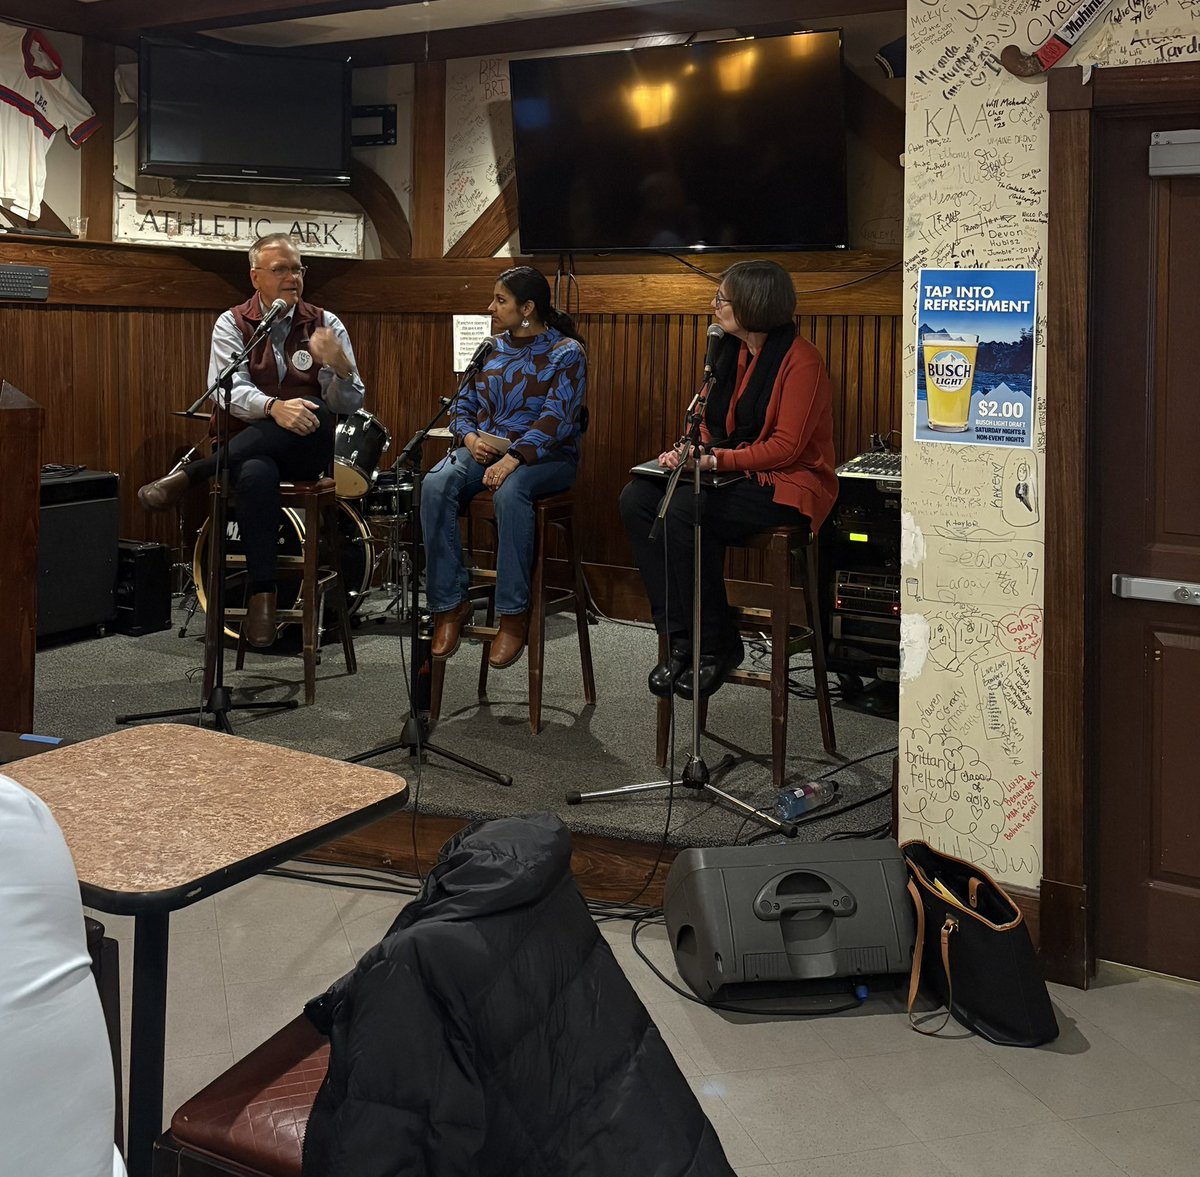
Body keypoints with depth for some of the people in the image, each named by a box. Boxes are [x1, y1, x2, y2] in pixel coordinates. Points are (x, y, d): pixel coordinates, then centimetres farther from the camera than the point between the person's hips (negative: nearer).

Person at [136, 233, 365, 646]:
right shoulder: (233, 323, 7)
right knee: (256, 476, -39)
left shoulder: (325, 325, 8)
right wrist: (273, 406, -32)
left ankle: (189, 474, -25)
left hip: (304, 453, 2)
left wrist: (340, 364, -23)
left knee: (315, 412, -34)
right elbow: (228, 391, -10)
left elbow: (350, 403, 0)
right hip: (247, 448, -1)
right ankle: (261, 594, -32)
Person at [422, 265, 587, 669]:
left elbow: (556, 419, -16)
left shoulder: (566, 353, -3)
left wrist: (513, 458, -29)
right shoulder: (491, 349, 15)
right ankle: (449, 604, -23)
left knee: (510, 489, -40)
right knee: (435, 485, -27)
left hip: (545, 456, -5)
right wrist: (471, 438, -6)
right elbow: (462, 405, 17)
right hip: (485, 450, 5)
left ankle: (513, 615, -31)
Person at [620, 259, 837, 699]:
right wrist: (688, 452, -3)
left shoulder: (800, 359, -13)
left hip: (787, 486, -8)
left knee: (685, 509, -32)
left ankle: (716, 647, -17)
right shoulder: (731, 352, 12)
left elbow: (786, 447, -18)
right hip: (733, 477, 8)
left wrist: (715, 460, -21)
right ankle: (678, 639, -16)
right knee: (636, 498, -14)